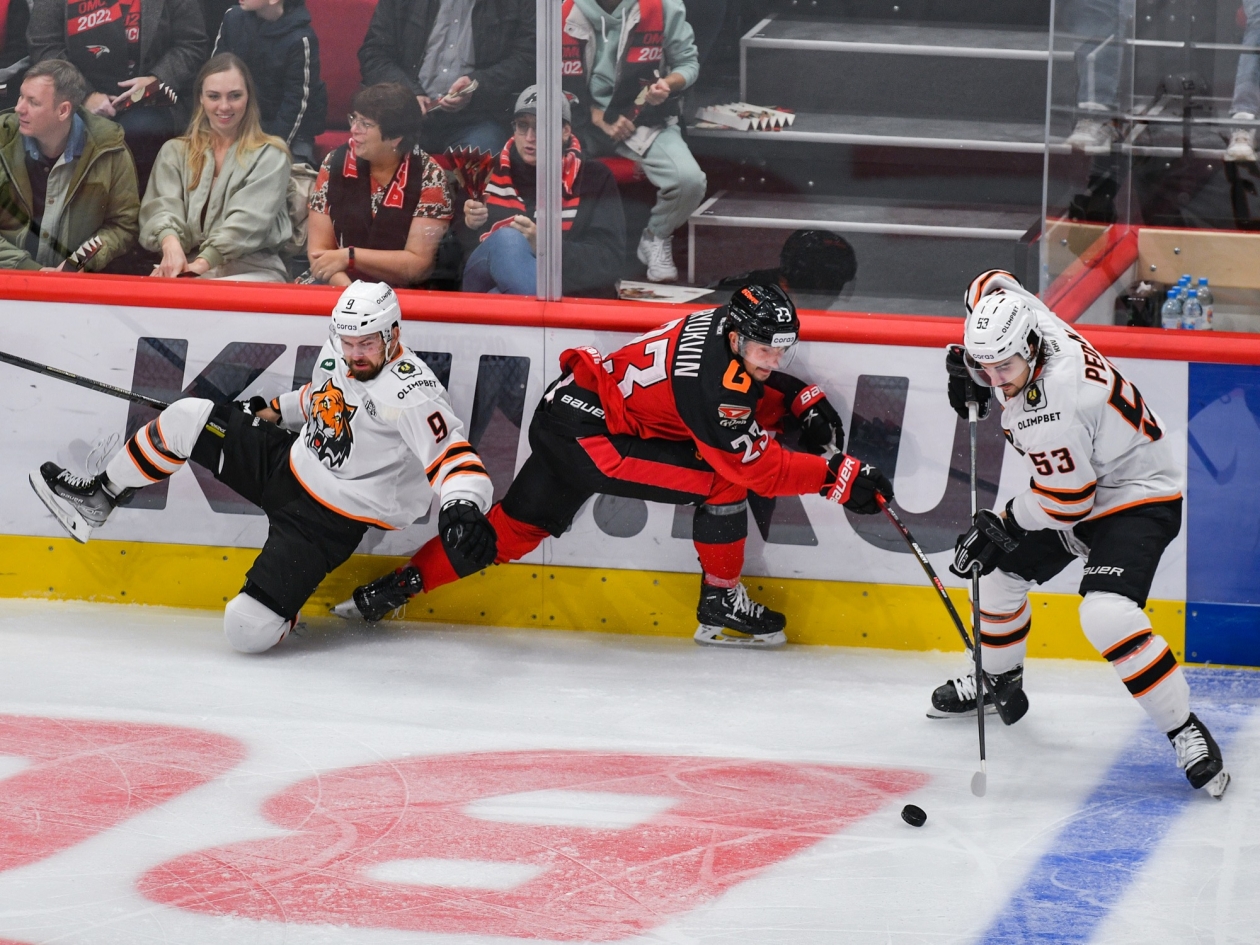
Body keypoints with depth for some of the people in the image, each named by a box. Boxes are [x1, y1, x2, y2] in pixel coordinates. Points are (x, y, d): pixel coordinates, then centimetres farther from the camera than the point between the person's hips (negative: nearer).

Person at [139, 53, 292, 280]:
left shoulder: (269, 156, 9)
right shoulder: (174, 152, 19)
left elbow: (249, 220, -7)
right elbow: (163, 205, 1)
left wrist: (203, 263, -25)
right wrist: (171, 243, -25)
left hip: (251, 271, -2)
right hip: (185, 267, 2)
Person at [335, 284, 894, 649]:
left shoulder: (723, 327, 1)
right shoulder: (712, 381, -26)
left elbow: (756, 387, 23)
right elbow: (758, 466, -23)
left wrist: (803, 402, 8)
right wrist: (840, 476, -22)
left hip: (569, 410, 9)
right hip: (589, 434, -9)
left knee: (516, 529, 17)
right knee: (725, 477, -12)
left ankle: (397, 586, 21)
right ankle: (721, 604, 0)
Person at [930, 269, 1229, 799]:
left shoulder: (1048, 411, -36)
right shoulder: (1023, 319, -14)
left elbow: (1067, 503, -26)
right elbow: (991, 285, 11)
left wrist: (1002, 526, -9)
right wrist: (968, 365, 9)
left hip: (1137, 497, -10)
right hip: (1076, 482, 10)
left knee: (1106, 616, -29)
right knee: (997, 571, 18)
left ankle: (1186, 733, -20)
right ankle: (997, 681, 43)